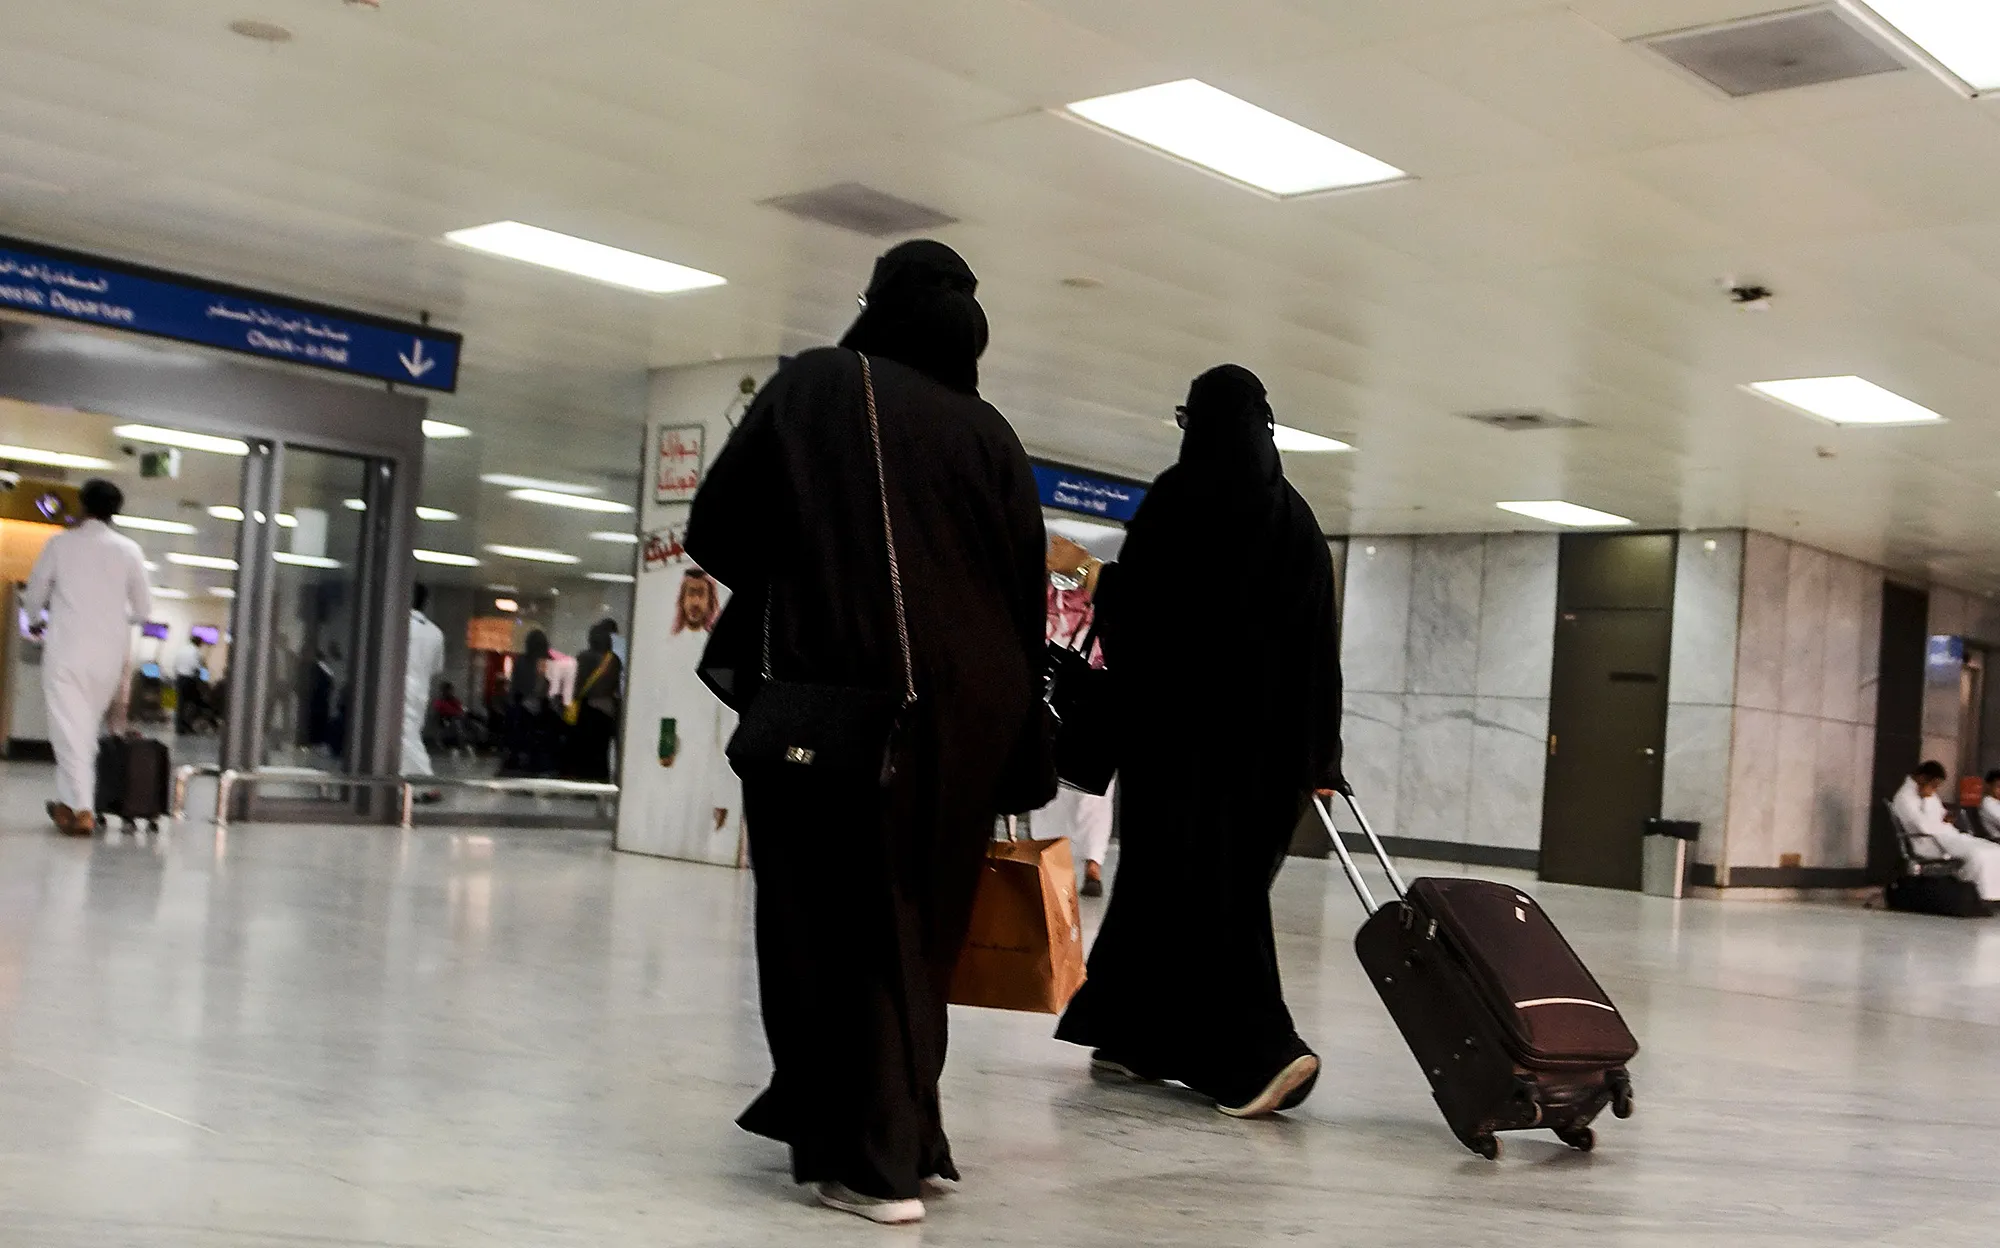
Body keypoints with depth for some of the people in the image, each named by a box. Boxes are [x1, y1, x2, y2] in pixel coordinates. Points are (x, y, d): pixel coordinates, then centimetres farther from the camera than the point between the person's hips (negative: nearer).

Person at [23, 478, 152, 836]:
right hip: (110, 653, 2)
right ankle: (68, 800, 21)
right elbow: (143, 609, 6)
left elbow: (34, 596, 10)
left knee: (69, 727, -3)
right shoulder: (129, 550, 2)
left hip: (66, 649, -2)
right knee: (87, 727, 15)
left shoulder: (60, 543, -1)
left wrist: (37, 618, 32)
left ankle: (81, 809, -11)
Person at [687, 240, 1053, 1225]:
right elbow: (1028, 594, 7)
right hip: (965, 706, 4)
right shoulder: (989, 432, 10)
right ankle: (907, 1133, 22)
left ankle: (870, 1156, 5)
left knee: (837, 915, 4)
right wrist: (1020, 761, 12)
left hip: (836, 691, -3)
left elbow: (717, 528, 2)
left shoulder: (815, 384, 3)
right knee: (919, 918, 14)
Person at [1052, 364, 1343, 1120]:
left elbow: (1133, 601, -11)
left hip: (1181, 713, -6)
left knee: (1187, 877, -2)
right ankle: (1140, 1036, 24)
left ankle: (1261, 1052, -12)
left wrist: (1097, 581, 12)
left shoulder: (1176, 498, -7)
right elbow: (1318, 638, 5)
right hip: (1260, 720, 6)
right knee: (1209, 873, 15)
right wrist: (1318, 754, 7)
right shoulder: (1295, 517, 8)